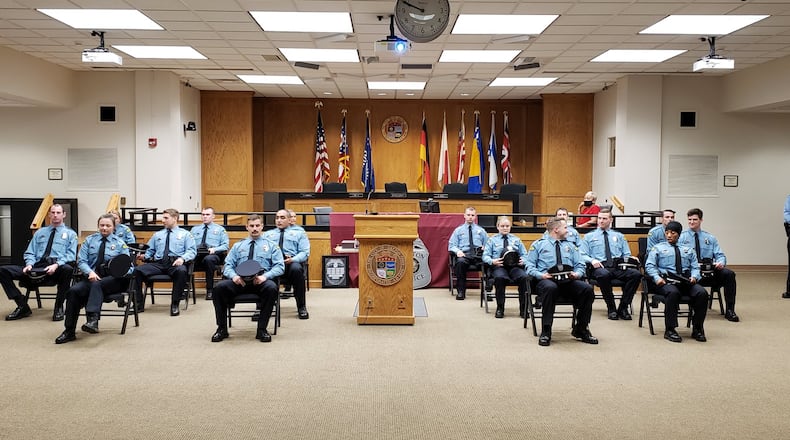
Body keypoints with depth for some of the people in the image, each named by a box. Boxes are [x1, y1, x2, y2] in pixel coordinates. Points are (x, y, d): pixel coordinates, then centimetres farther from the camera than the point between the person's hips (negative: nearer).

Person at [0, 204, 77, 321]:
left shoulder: (70, 233, 14)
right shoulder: (40, 233, 26)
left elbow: (70, 256, 1)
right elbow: (30, 253, 20)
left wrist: (56, 265, -19)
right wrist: (29, 264, -4)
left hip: (57, 268, -4)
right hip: (36, 268, 4)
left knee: (68, 269, -41)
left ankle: (59, 307, -21)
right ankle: (22, 307, -6)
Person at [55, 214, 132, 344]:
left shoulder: (120, 243, 8)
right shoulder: (90, 240, 14)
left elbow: (128, 266, 3)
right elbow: (81, 261, 5)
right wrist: (90, 272, -16)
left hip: (113, 280, -3)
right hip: (92, 277, 3)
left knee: (97, 285, -36)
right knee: (73, 291, -26)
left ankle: (93, 321, -50)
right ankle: (69, 331, -23)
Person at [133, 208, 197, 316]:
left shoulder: (185, 234, 16)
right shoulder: (157, 235, 28)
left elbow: (192, 251, 4)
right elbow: (149, 250, 24)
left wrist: (182, 258, -15)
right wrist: (144, 256, 1)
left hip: (175, 263, -3)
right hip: (158, 263, 4)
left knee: (181, 271, -40)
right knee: (137, 270, -23)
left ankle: (174, 304, -29)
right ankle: (139, 304, -16)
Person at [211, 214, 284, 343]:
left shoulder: (271, 245, 16)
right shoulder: (238, 246, 23)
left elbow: (279, 266, 4)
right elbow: (228, 265, 14)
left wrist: (265, 276, -16)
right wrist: (234, 276, -10)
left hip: (261, 281, -2)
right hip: (239, 281, 2)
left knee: (271, 288, -36)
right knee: (220, 287, -27)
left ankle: (262, 329, -23)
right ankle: (222, 329, -12)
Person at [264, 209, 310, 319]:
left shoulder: (298, 233, 22)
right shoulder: (267, 234, 30)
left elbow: (304, 252, 9)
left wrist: (293, 259, -13)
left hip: (292, 262, -1)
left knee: (296, 269, -38)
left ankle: (301, 307, -25)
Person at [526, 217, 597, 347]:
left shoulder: (570, 246, 29)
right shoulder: (539, 244, 16)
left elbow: (580, 265, 19)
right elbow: (530, 266, 7)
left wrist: (577, 273, -5)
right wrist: (540, 275, -13)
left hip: (568, 281, 4)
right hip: (546, 280, -4)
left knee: (587, 289, -26)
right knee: (550, 287, -41)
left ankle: (581, 330, -12)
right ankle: (546, 331, -31)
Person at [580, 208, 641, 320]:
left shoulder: (619, 236, 25)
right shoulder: (589, 236, 18)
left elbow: (627, 255, 21)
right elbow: (583, 255, 9)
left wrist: (627, 261, -3)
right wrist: (592, 260, -13)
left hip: (618, 268, 3)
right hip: (600, 268, -3)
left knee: (636, 274, -30)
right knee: (604, 275, -41)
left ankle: (623, 308, -20)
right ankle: (611, 309, -22)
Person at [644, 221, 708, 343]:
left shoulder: (688, 249, 26)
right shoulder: (658, 248, 16)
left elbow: (695, 267, 18)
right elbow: (649, 265, 4)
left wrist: (694, 277, -6)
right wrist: (657, 278, -15)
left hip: (686, 281, 3)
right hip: (666, 280, -3)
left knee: (702, 293, -28)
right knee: (673, 293, -38)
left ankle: (697, 329, -16)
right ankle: (670, 330, -29)